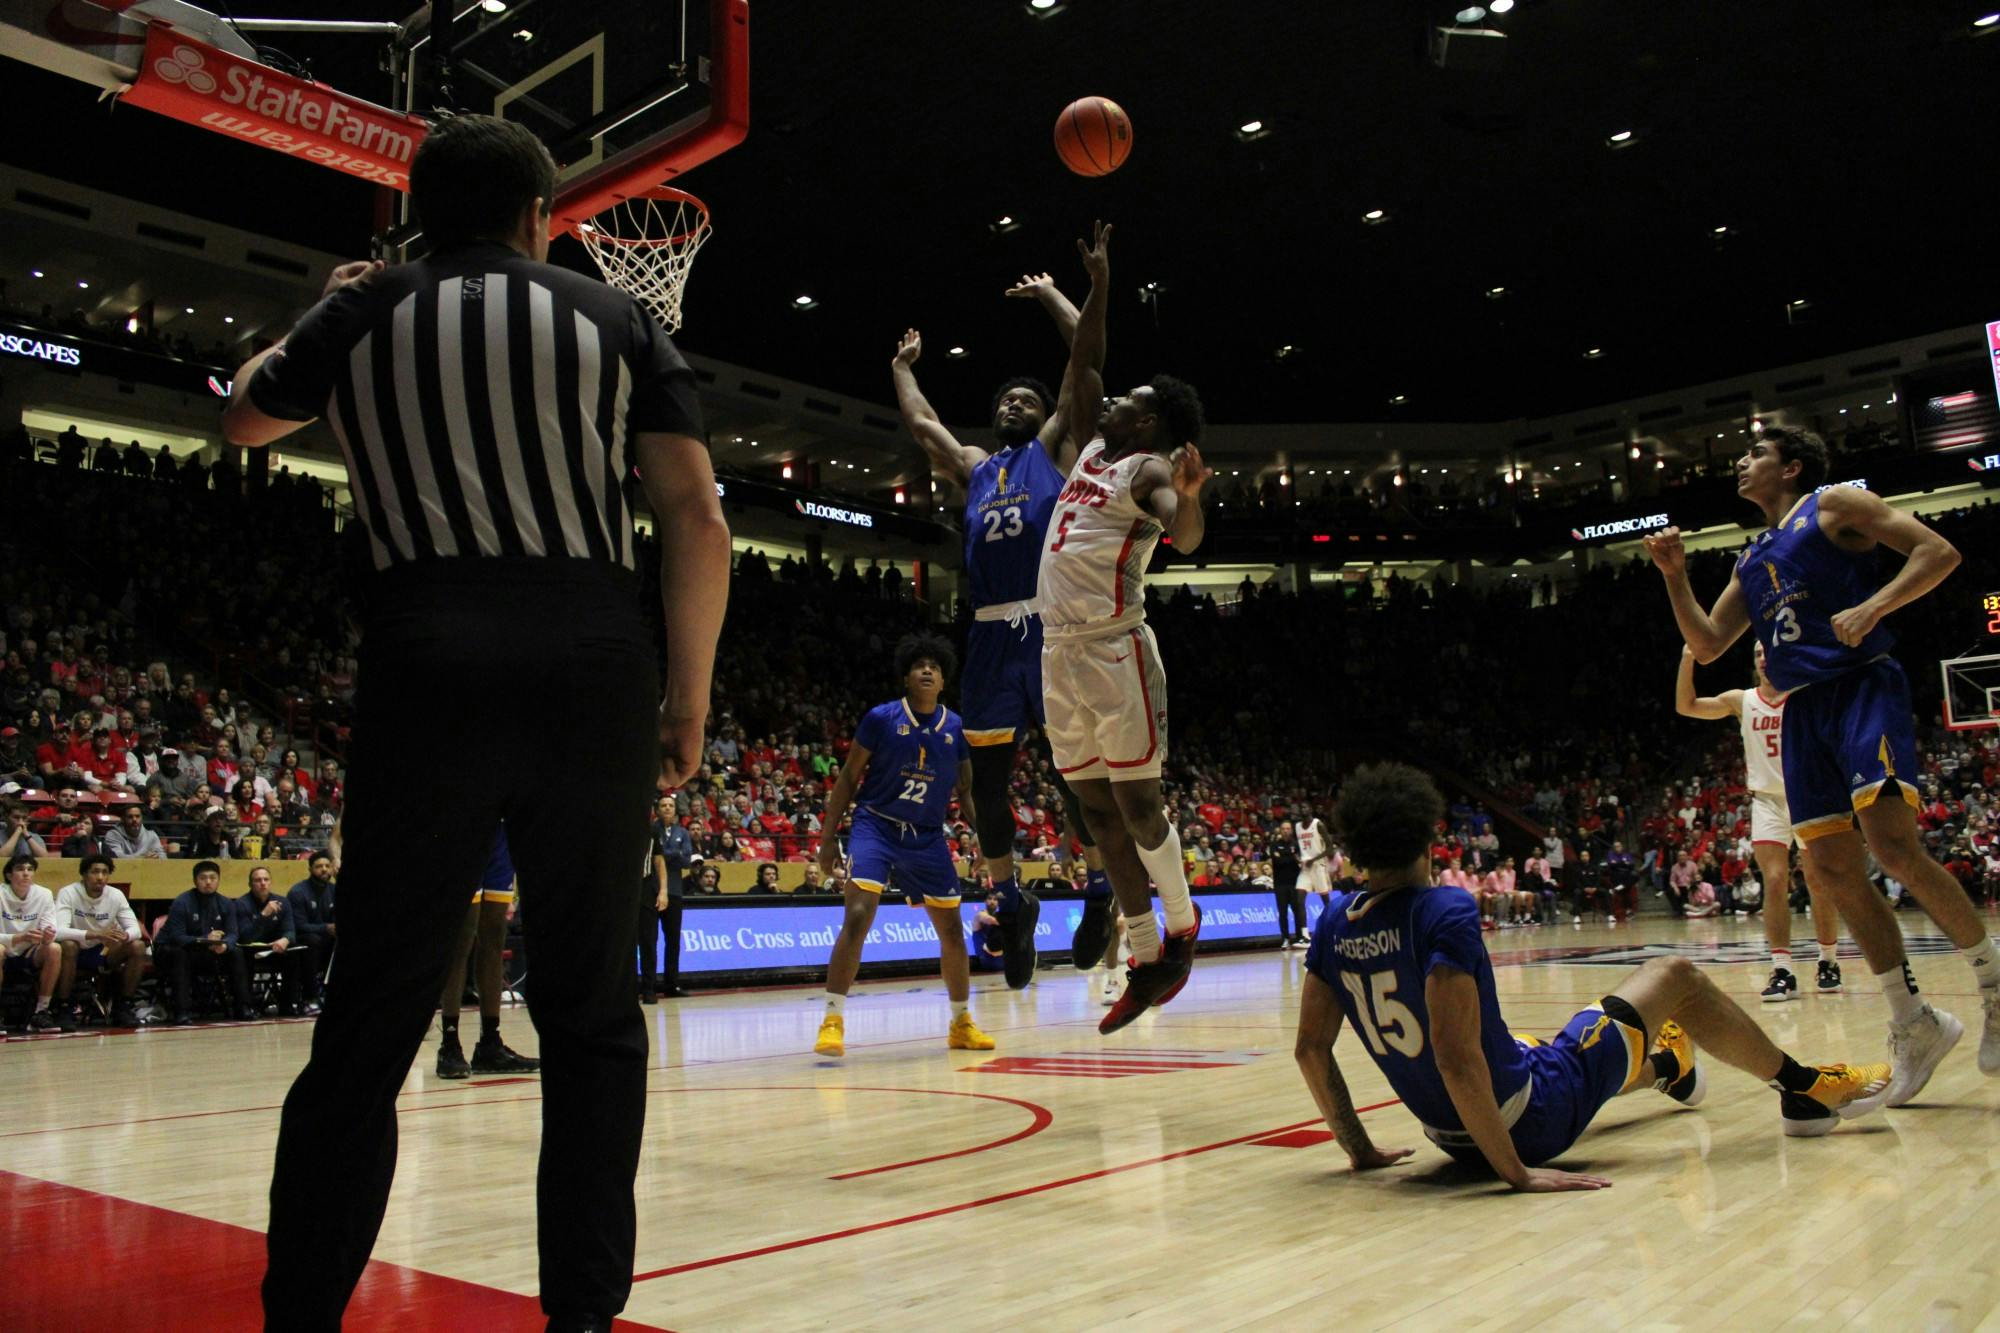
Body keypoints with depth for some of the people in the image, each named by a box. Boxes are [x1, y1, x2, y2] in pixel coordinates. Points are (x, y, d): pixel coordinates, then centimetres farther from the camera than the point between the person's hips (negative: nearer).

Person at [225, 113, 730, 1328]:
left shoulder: (368, 312, 15)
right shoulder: (615, 318, 12)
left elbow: (245, 421, 34)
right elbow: (699, 518, 1)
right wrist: (689, 697, 7)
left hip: (428, 655, 1)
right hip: (591, 658, 0)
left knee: (374, 1009, 7)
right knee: (591, 1008, 9)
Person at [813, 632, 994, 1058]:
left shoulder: (956, 728, 2)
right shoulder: (881, 718, -6)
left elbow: (966, 788, 11)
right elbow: (849, 777, 0)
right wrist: (829, 836, -4)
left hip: (927, 837, 4)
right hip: (876, 827, -4)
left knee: (952, 929, 8)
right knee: (857, 917, -20)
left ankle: (961, 1023, 25)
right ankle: (832, 1022, -13)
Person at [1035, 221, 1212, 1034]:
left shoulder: (1148, 469, -5)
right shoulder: (1096, 448, 17)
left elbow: (1185, 538, -24)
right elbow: (1080, 367, 26)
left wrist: (1191, 495, -44)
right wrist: (1100, 286, 22)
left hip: (1115, 648, -8)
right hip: (1060, 648, 8)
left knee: (1136, 798, -4)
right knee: (1098, 810, 8)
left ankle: (1183, 929, 16)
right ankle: (1145, 962, 15)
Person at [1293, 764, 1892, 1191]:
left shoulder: (1335, 920, -5)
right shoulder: (1446, 912, -25)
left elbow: (1311, 1047, -1)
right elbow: (1455, 1054, -32)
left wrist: (1360, 1148, 8)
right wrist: (1516, 1171, -25)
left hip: (1449, 1134, 7)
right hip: (1533, 1121, -7)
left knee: (1543, 1047, 39)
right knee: (1674, 977, 9)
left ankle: (1664, 1070, 69)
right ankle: (1804, 1088, 30)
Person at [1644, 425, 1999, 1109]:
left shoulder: (1834, 505, 5)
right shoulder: (1751, 559, 23)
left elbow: (1939, 551, -4)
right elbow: (1707, 646, 19)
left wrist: (1872, 607, -17)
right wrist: (1675, 575, 9)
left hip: (1862, 686, -7)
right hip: (1802, 711, 7)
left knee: (1893, 843, -21)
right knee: (1833, 869, 1)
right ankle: (1915, 1025, 9)